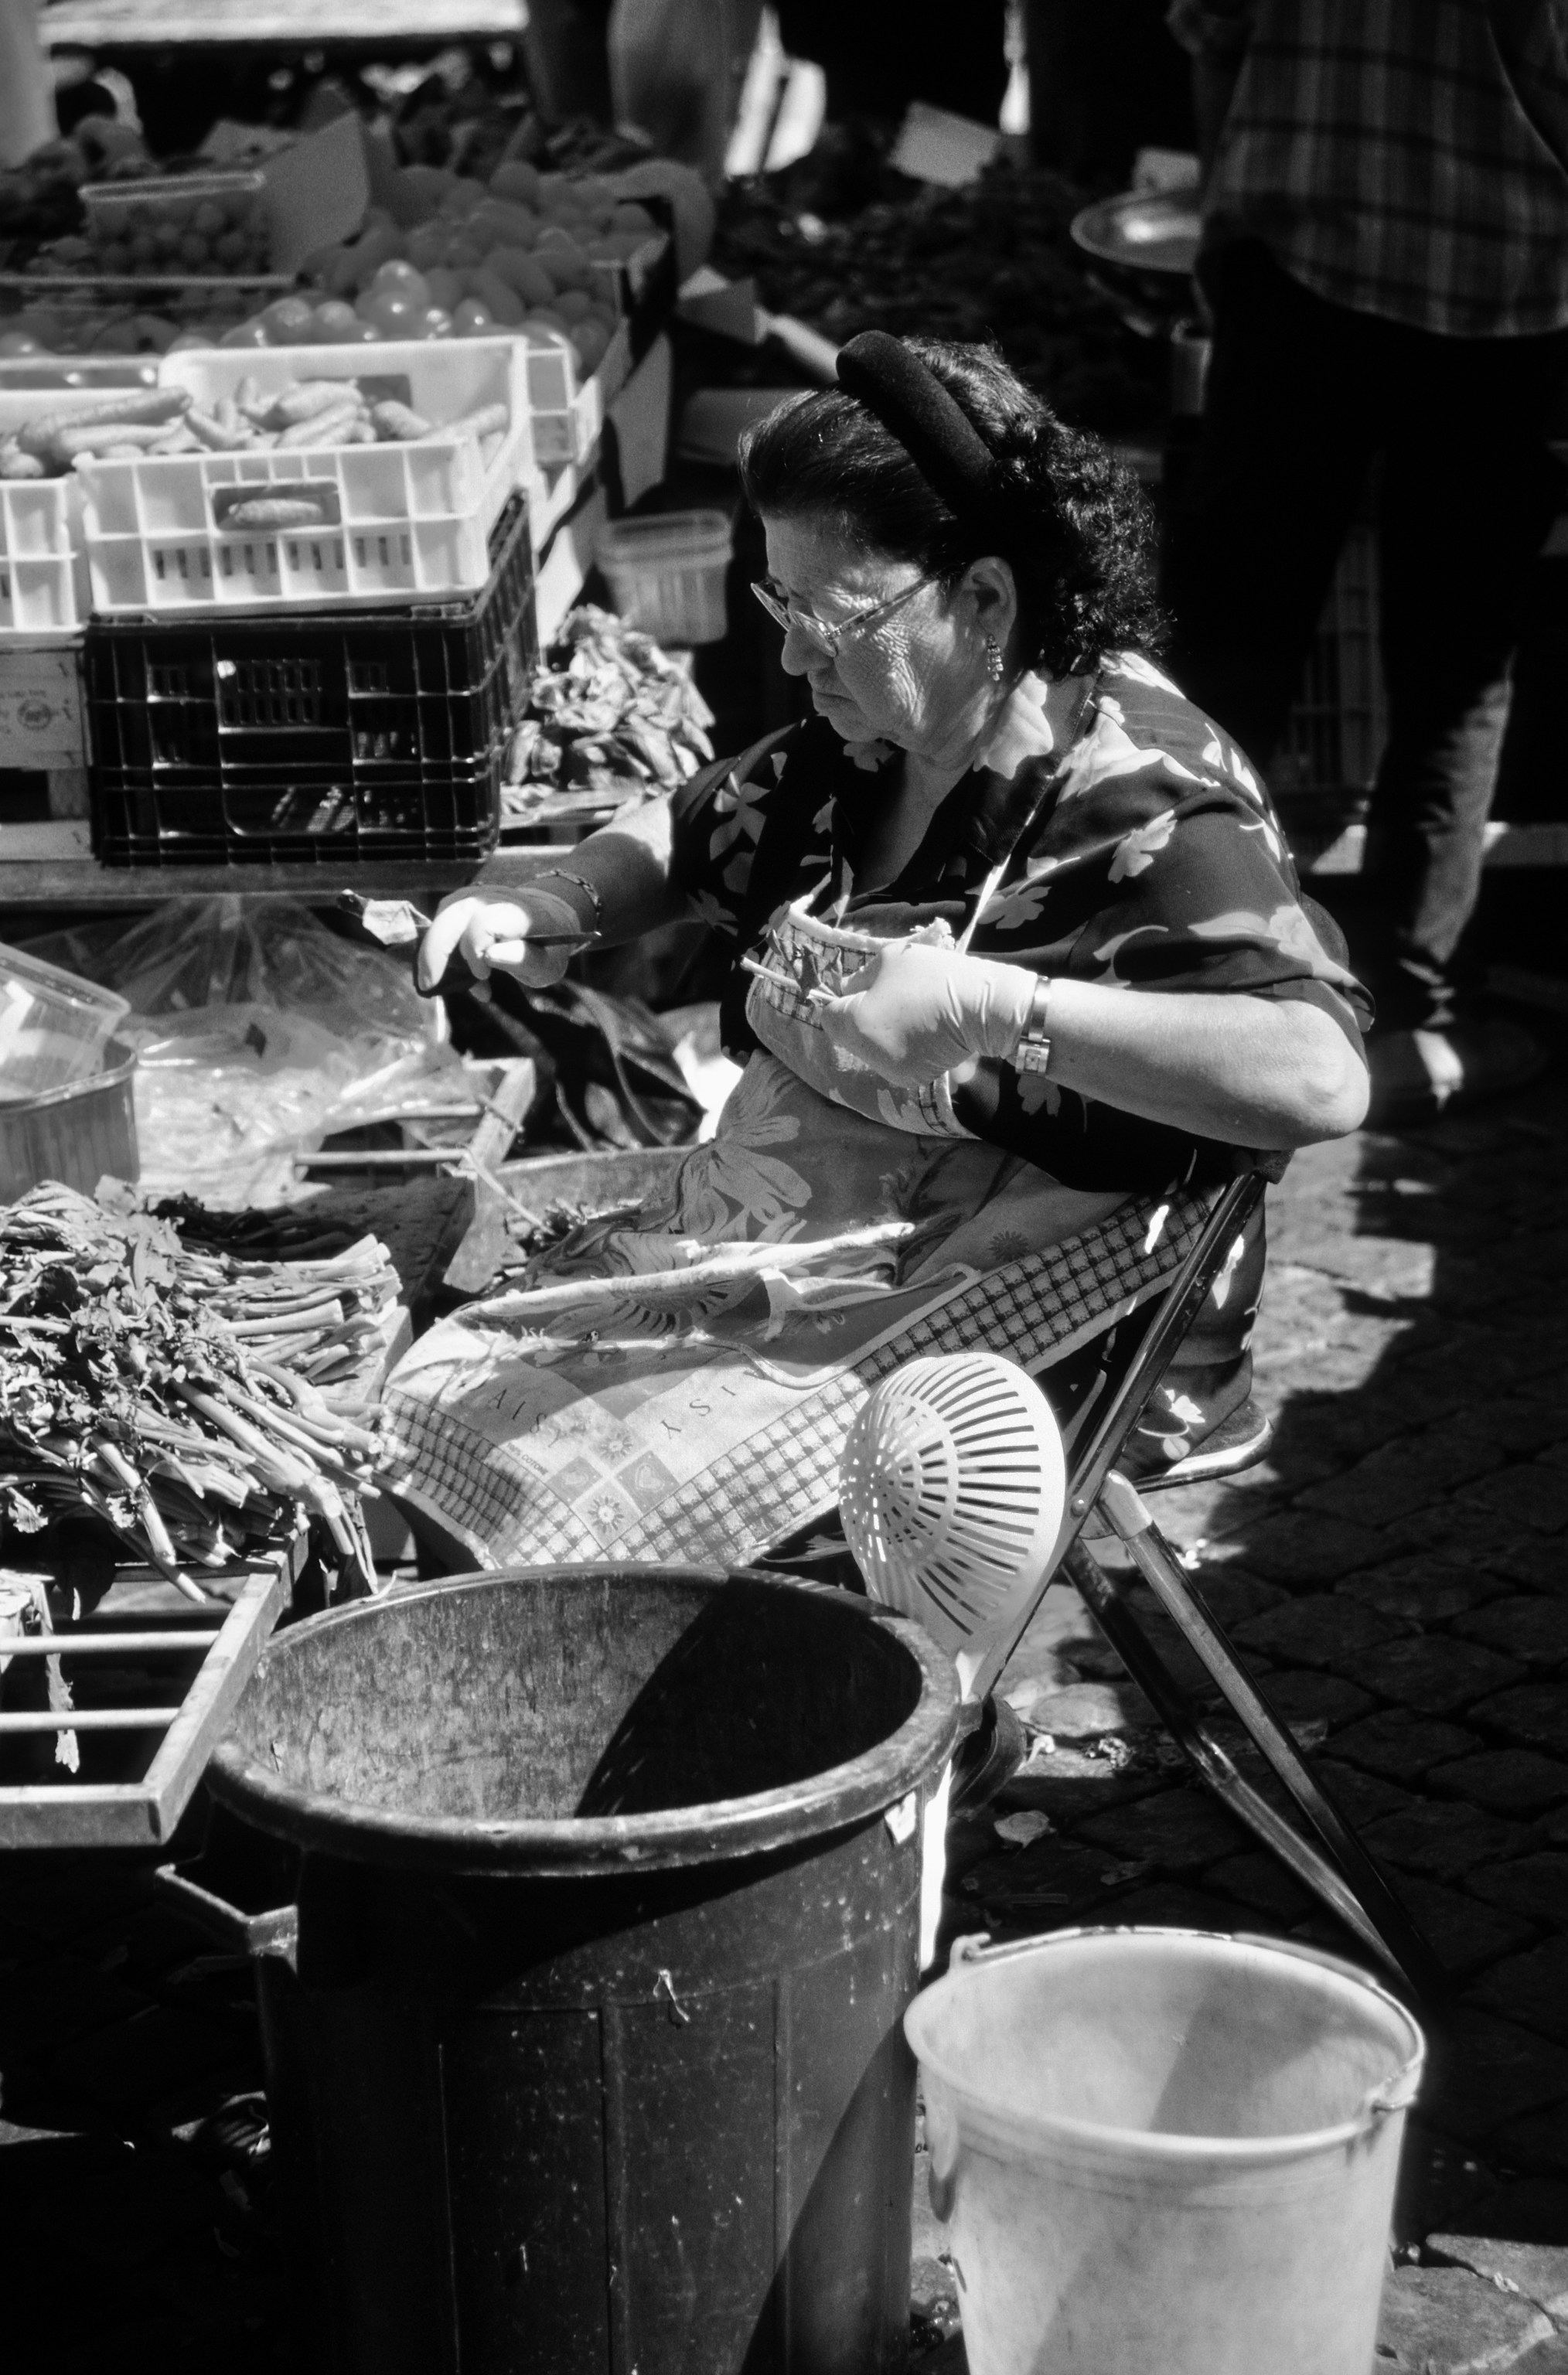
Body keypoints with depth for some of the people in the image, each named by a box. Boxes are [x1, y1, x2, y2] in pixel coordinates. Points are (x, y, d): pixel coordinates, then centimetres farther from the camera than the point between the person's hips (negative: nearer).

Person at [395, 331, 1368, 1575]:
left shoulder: (1144, 803, -19)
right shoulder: (862, 748, 5)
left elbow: (1322, 1078, -33)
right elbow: (684, 837, 25)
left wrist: (1001, 1008, -38)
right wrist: (550, 904, 2)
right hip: (771, 1227, 8)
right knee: (446, 1410, -5)